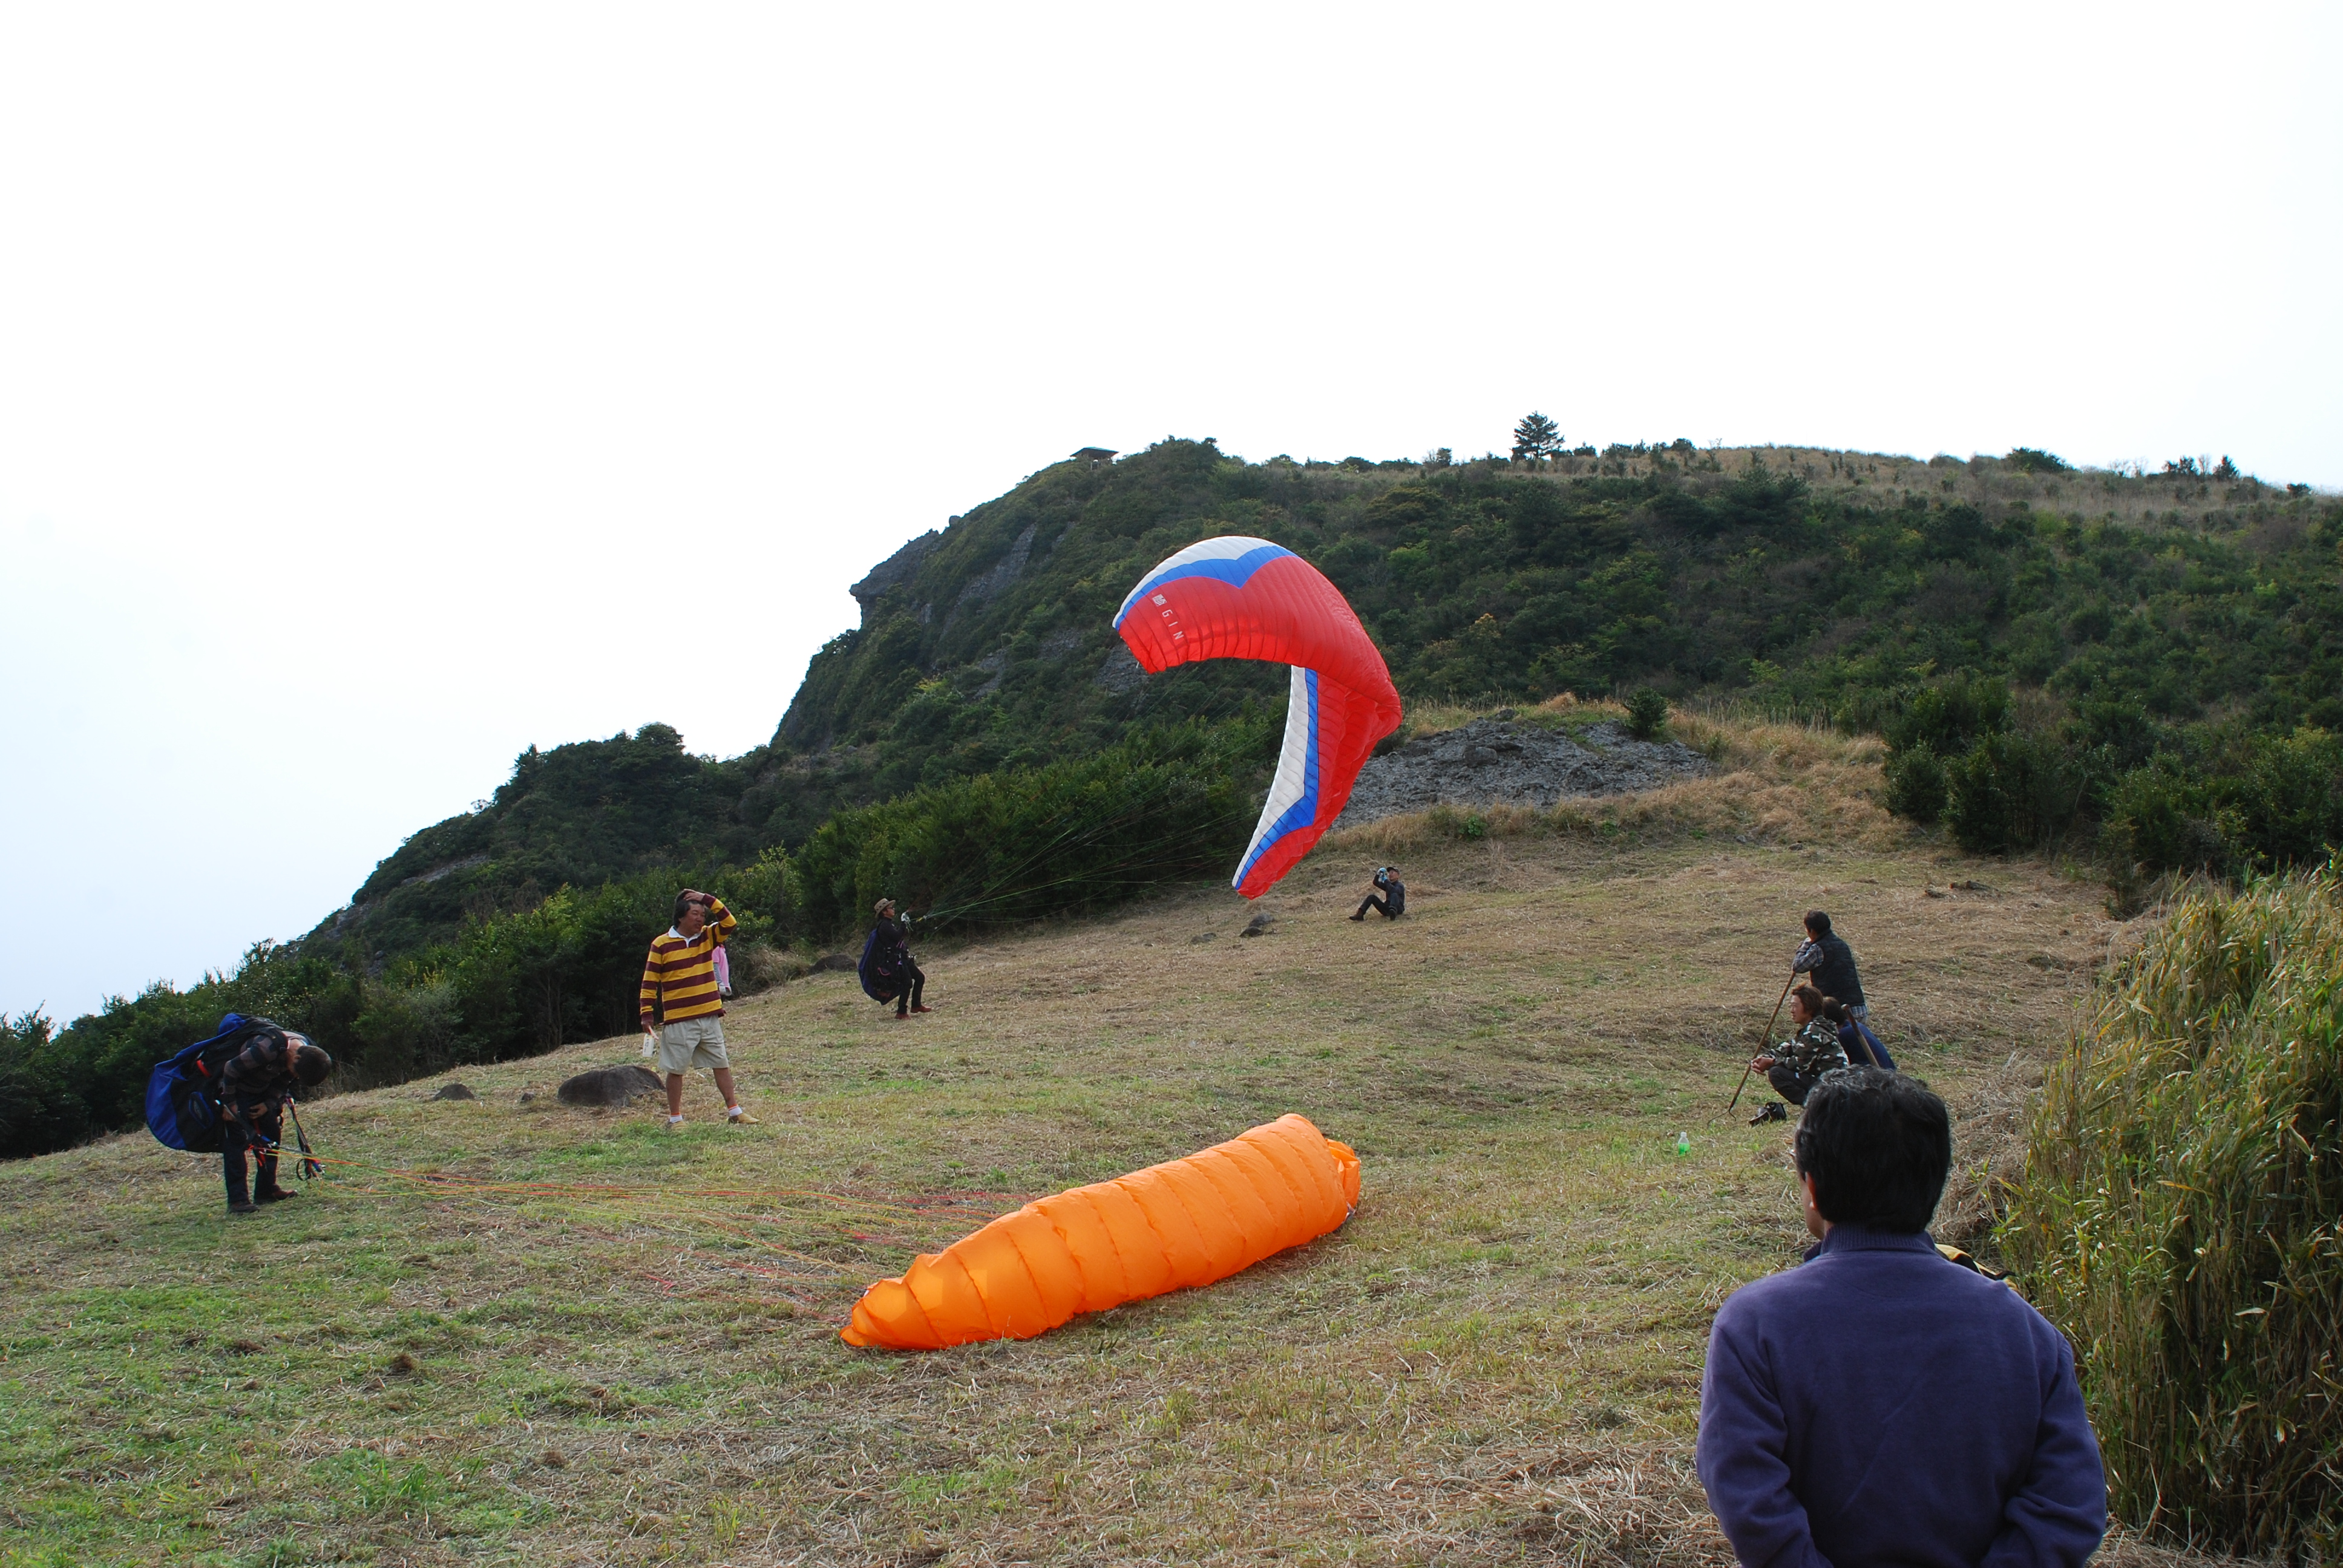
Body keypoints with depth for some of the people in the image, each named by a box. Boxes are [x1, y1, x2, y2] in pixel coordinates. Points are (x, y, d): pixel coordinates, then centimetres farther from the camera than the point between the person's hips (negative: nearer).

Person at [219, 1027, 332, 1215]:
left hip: (261, 1092, 8)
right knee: (237, 1141, -12)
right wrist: (229, 1104, -20)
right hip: (235, 1090, -7)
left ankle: (266, 1190, 14)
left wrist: (269, 1104, -9)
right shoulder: (267, 1048, -37)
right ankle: (237, 1200, -11)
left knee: (272, 1135, 5)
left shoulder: (307, 1052, -13)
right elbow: (231, 1069, -27)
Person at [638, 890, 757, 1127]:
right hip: (678, 1021, -4)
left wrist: (708, 900, -9)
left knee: (722, 1065, 8)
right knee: (676, 1069, 3)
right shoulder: (662, 945, -6)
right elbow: (649, 982, -4)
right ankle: (675, 1118, 12)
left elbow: (730, 922, -3)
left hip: (710, 1017, 5)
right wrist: (647, 1014, -8)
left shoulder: (707, 937, 7)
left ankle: (734, 1111, 15)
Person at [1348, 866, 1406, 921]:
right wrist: (1378, 874, -10)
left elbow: (1394, 891, -22)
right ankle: (1360, 914, -23)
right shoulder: (1387, 885, 21)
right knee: (1372, 897, -5)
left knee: (1394, 895, -35)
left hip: (1398, 909, -6)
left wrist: (1386, 880, -22)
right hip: (1387, 909, 6)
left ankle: (1393, 912, -66)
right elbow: (1376, 883, 7)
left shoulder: (1400, 886, 1)